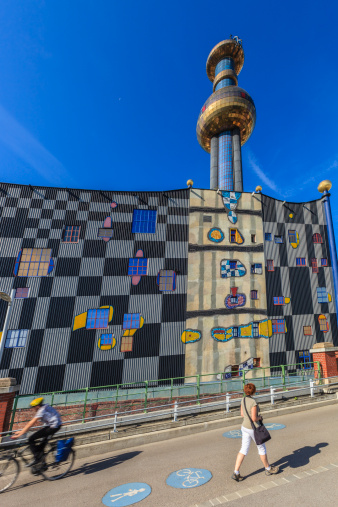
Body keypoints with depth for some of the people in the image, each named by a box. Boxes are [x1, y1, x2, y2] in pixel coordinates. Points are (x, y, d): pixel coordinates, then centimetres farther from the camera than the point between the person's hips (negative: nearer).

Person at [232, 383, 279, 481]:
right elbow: (254, 418, -25)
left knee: (243, 450, 11)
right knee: (261, 448, 19)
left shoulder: (243, 400, -2)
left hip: (245, 427, 6)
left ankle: (236, 473, 10)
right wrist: (259, 417, -3)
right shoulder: (253, 402, -27)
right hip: (253, 429, -6)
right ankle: (268, 469, 42)